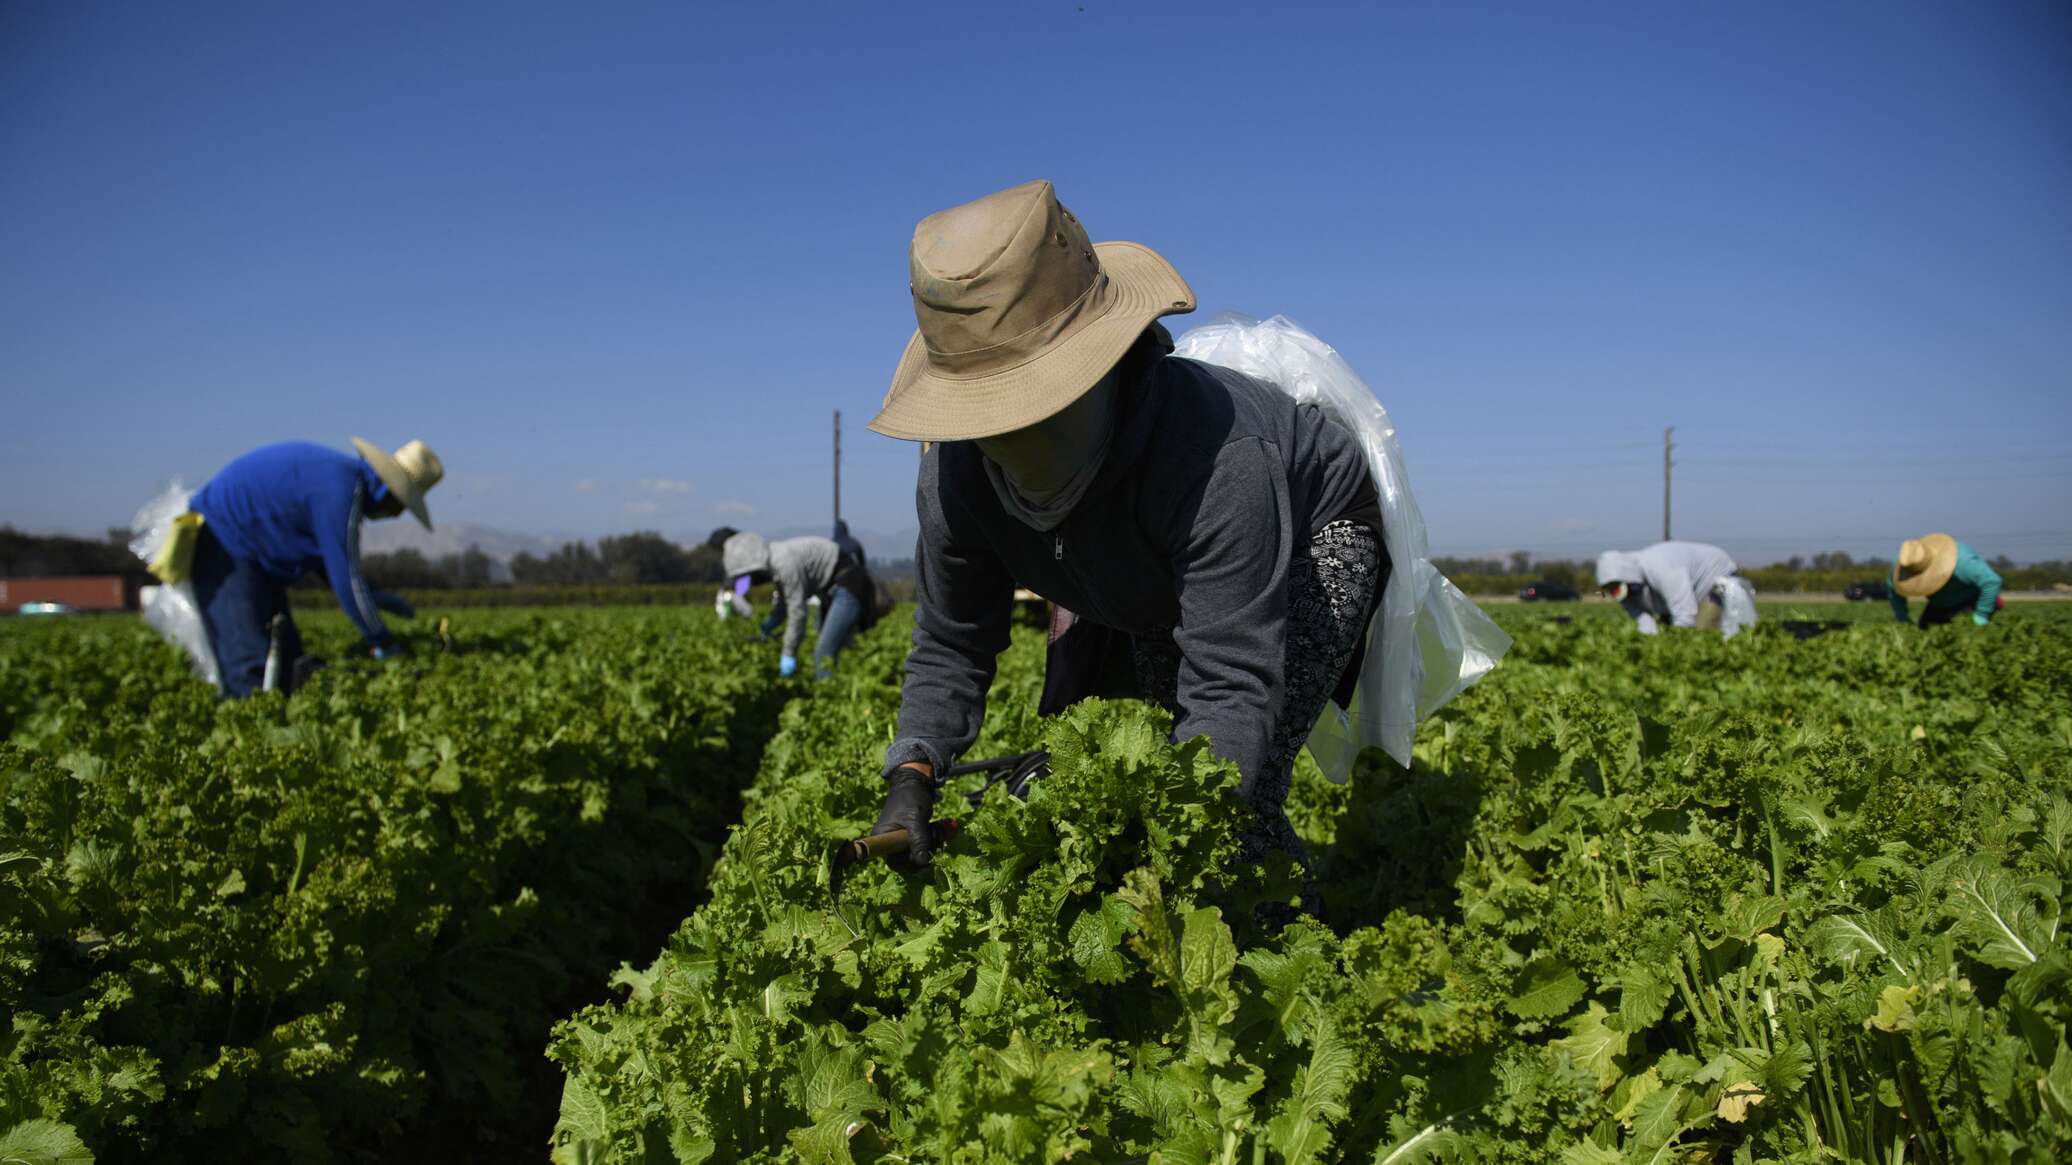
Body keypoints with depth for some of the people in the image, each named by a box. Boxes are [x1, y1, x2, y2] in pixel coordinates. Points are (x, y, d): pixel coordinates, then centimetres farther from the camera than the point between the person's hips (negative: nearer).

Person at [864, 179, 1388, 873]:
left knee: (1236, 787, -24)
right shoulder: (954, 476, -25)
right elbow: (950, 645, -11)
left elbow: (1232, 688, -45)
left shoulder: (1214, 458, -44)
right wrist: (910, 777, -28)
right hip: (1147, 587, 6)